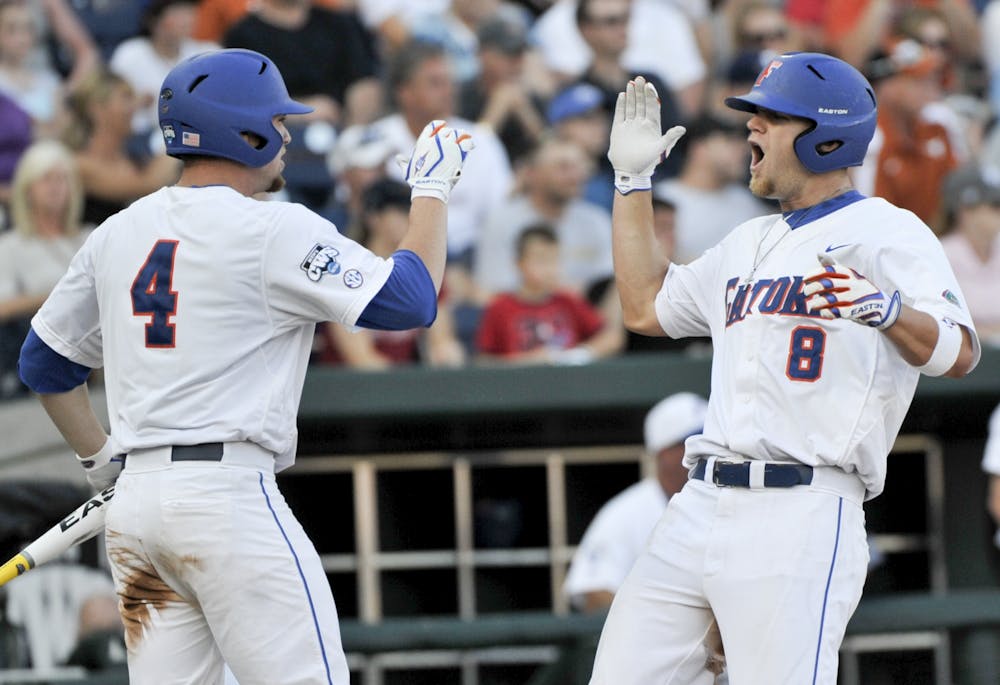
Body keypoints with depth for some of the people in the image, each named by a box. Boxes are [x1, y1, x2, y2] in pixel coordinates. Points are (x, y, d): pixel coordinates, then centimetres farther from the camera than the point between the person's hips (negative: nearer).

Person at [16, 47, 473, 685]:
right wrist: (432, 189, 6)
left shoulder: (117, 233, 14)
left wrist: (100, 457, 31)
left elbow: (45, 361, 22)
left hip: (135, 503, 7)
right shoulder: (275, 230, -6)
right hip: (229, 491, -7)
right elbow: (410, 299, -7)